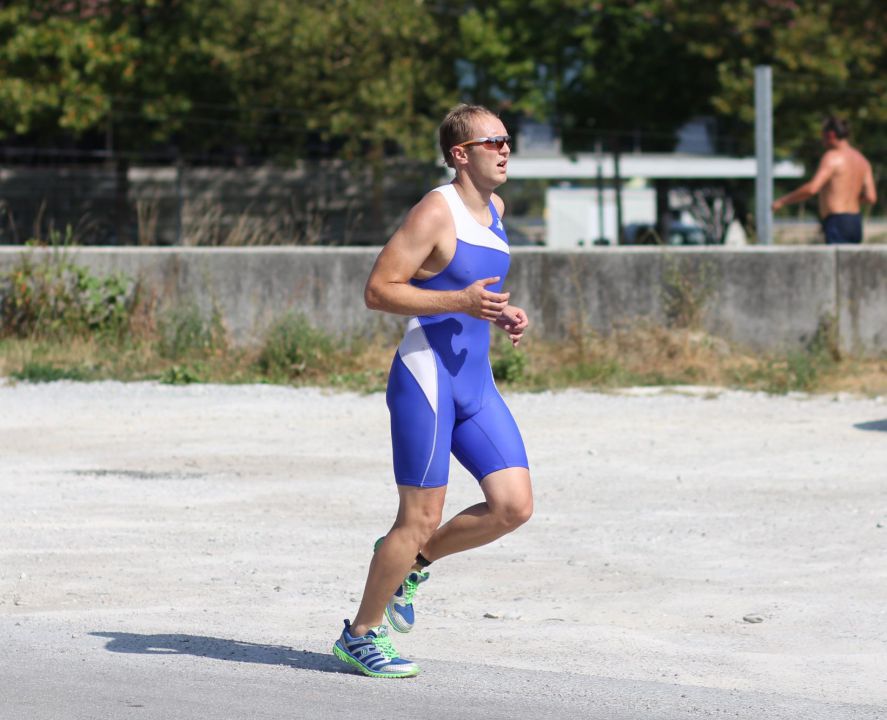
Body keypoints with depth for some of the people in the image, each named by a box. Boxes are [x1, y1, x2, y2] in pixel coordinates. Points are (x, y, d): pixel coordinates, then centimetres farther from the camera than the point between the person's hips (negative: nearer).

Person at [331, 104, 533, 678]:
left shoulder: (494, 209, 13)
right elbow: (378, 290, -17)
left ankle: (411, 560, 20)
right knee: (421, 519, -4)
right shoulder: (437, 212, -14)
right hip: (426, 378, -8)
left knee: (514, 506, -2)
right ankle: (361, 634, 14)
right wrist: (460, 301, -24)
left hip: (476, 382, 8)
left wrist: (504, 314, 10)